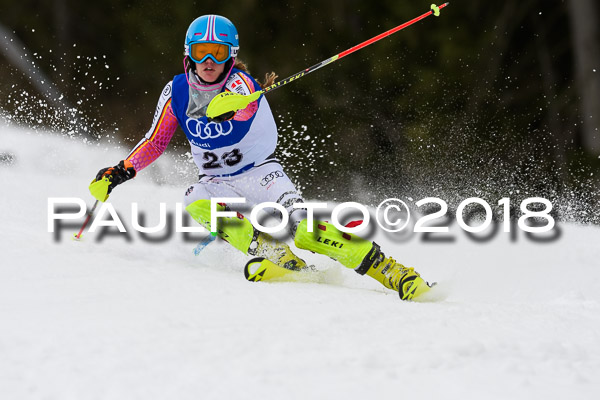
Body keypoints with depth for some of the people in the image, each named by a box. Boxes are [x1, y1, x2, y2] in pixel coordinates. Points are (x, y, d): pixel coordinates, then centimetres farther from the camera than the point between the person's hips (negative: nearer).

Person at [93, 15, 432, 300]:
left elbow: (244, 107, -42)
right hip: (217, 181, 4)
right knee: (196, 202, -31)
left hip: (260, 171, -4)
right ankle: (275, 256, -33)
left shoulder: (240, 80, -17)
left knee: (301, 227, -26)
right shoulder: (177, 92, -5)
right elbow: (156, 142, 7)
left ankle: (391, 271, -24)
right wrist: (122, 171, -8)